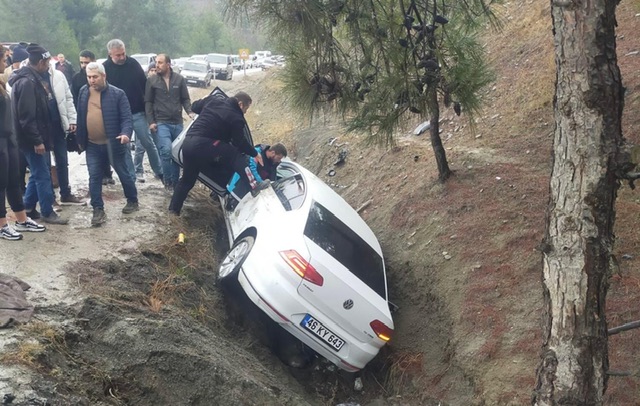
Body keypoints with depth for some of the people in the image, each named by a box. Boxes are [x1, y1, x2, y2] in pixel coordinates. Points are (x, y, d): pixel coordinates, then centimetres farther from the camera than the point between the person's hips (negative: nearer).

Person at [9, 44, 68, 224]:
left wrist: (39, 138, 21)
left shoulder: (33, 78, 13)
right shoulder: (27, 82, -20)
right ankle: (48, 213, 6)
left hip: (36, 137, 10)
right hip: (32, 139, -10)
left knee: (37, 173, 17)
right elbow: (27, 116, -25)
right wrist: (37, 140, -23)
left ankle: (28, 209, 26)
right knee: (43, 175, -3)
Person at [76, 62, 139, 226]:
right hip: (92, 145, 3)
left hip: (113, 144, -3)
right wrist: (80, 139, 12)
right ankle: (98, 210, 10)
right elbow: (80, 117, 11)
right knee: (94, 178, 2)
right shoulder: (83, 92, 3)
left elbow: (127, 118, -13)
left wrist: (126, 133, -31)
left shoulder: (117, 94, -11)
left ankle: (132, 201, 32)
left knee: (124, 174, 12)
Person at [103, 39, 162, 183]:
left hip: (138, 112, 0)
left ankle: (159, 171, 11)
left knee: (148, 142, 2)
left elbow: (145, 85, 5)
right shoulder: (105, 68, -6)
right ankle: (134, 172, 18)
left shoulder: (133, 63, -1)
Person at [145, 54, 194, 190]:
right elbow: (148, 102, 4)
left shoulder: (179, 79, 5)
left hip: (177, 122, 3)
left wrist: (189, 112, -8)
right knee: (166, 150, -18)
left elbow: (185, 99, 10)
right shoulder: (151, 80, 1)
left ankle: (175, 181, 19)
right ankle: (168, 181, -4)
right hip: (161, 122, -3)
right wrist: (151, 121, -4)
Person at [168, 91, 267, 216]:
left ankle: (174, 208, 28)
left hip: (188, 142, 8)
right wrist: (255, 154, 11)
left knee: (187, 179, 21)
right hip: (204, 144, -8)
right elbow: (239, 142, -1)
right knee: (237, 157, -3)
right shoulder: (236, 117, -4)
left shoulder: (213, 100, 14)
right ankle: (254, 185, -14)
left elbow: (194, 107, 25)